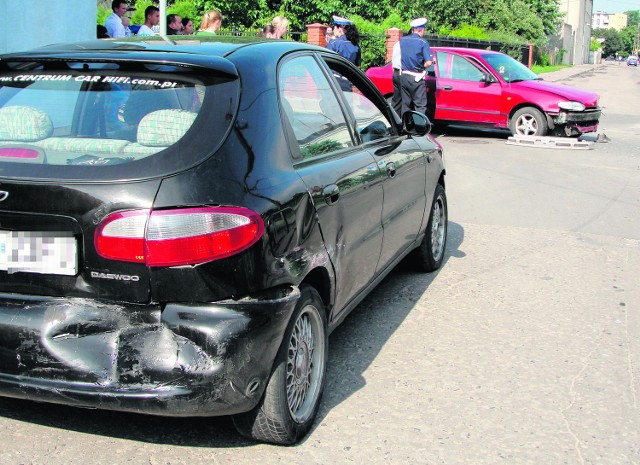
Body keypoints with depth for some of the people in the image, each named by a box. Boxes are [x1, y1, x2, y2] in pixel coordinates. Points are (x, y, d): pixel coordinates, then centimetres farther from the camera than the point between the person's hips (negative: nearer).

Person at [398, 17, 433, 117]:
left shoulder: (402, 40, 6)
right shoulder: (423, 42, -10)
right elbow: (428, 62, -15)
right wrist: (421, 67, 3)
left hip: (403, 76, 5)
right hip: (417, 78, -5)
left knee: (405, 104, 13)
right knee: (420, 106, -2)